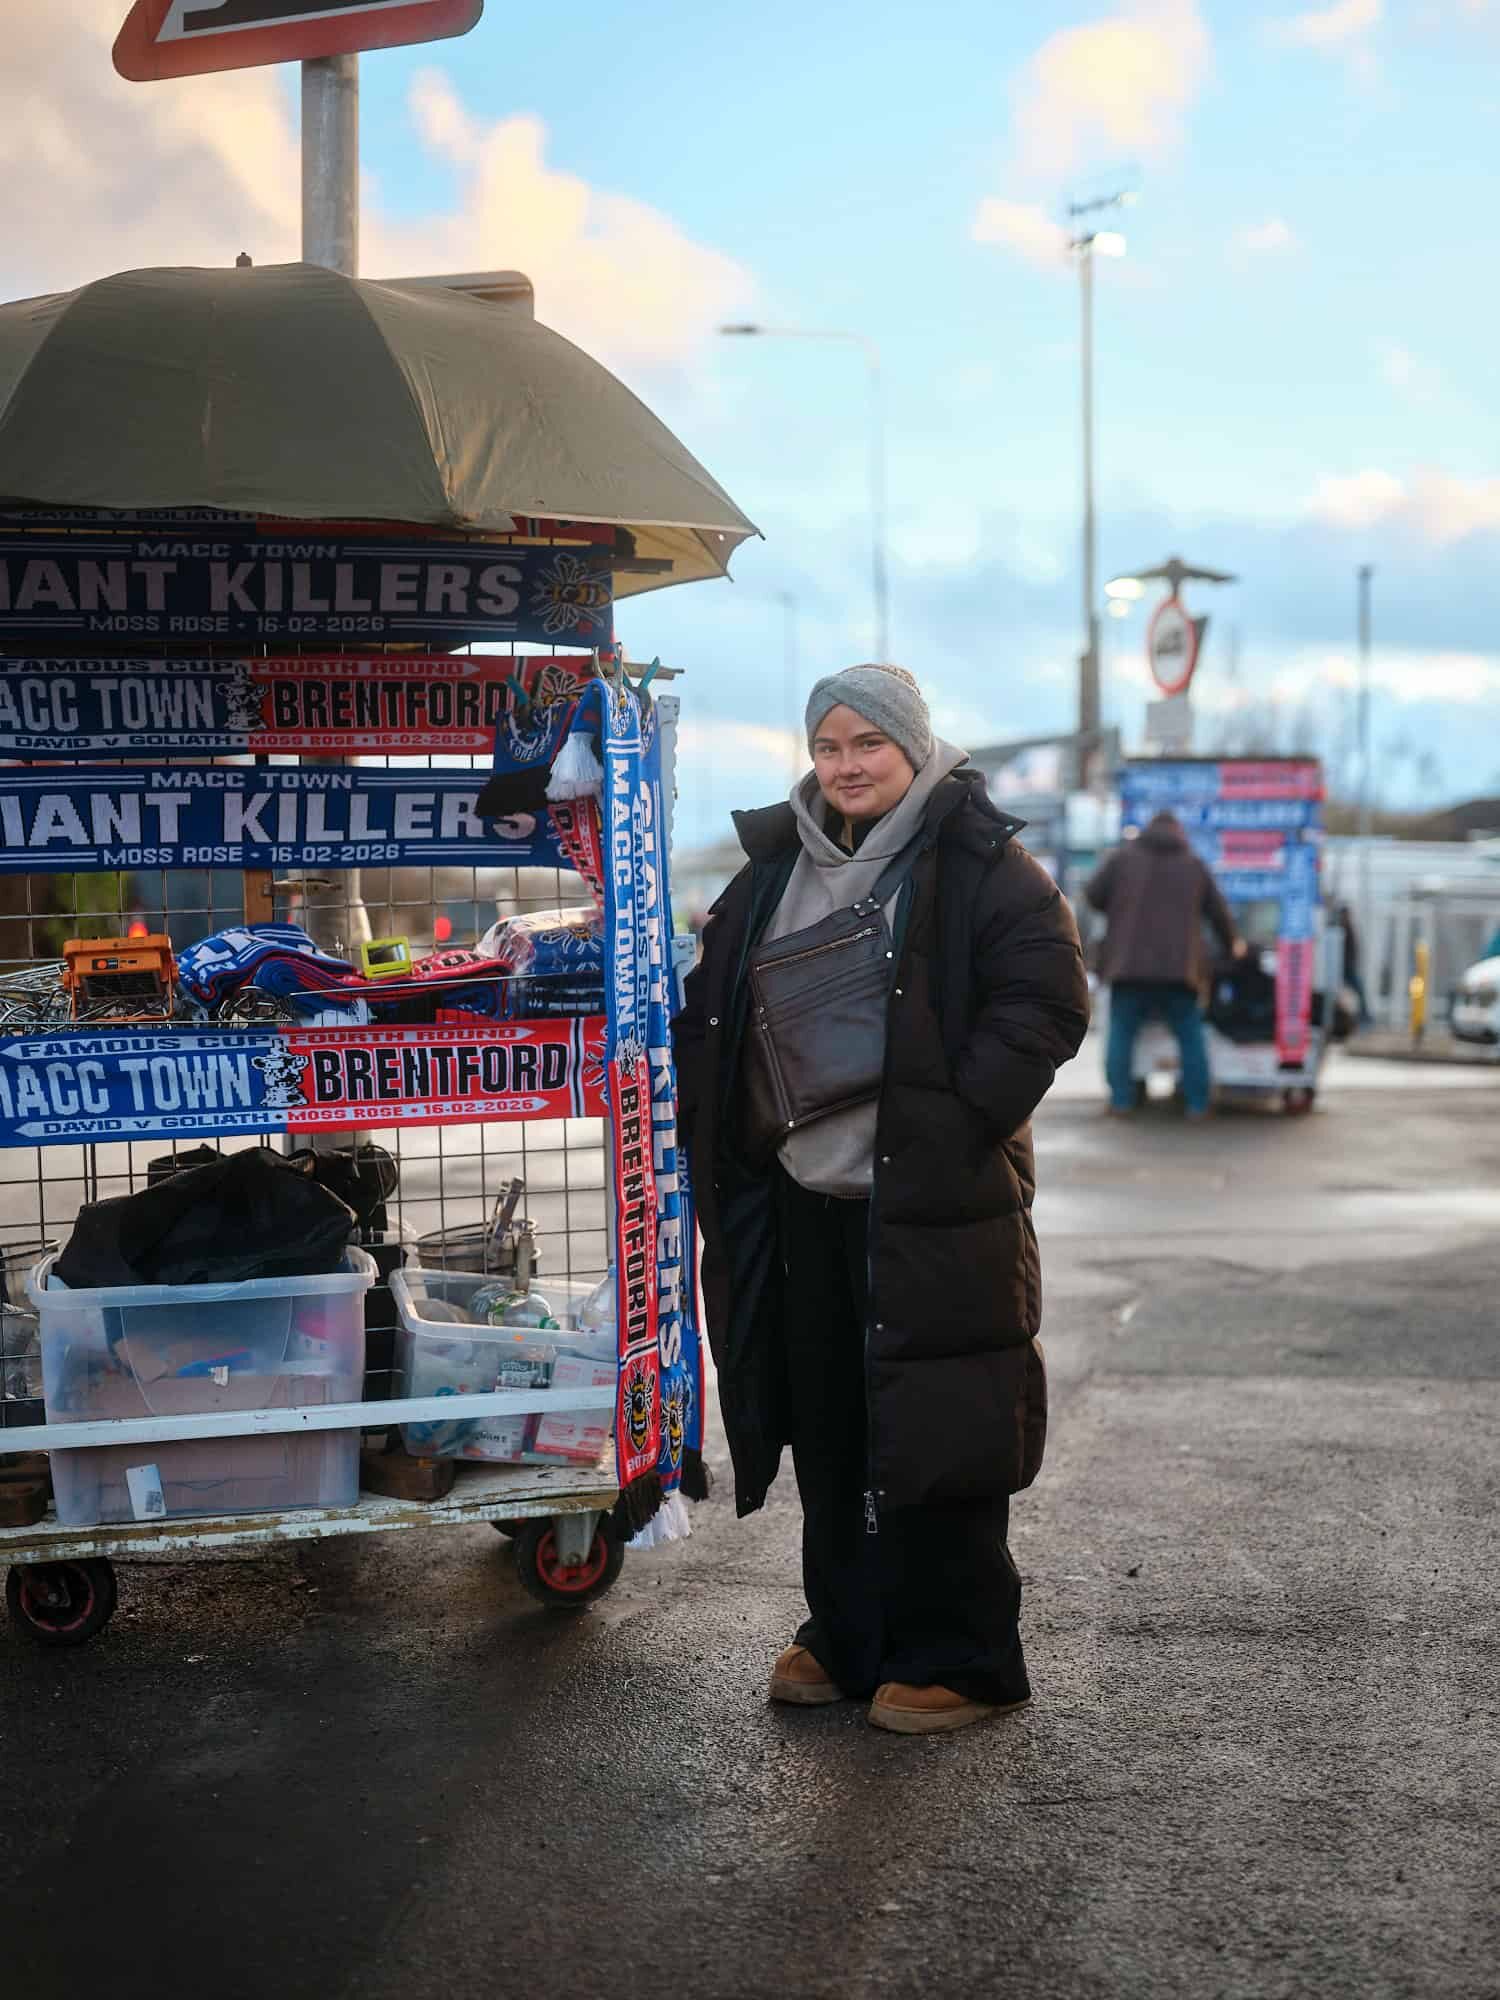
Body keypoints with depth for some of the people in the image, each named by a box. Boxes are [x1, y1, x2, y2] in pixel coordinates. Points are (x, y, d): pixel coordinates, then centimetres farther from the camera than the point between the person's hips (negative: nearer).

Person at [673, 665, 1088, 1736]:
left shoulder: (978, 861, -5)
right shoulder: (776, 864, 14)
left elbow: (1047, 1001, -11)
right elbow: (717, 1006, 22)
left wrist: (960, 1116, -18)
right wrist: (717, 1113, 7)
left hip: (930, 1199, -6)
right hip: (802, 1195, 6)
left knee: (933, 1434, -2)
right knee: (826, 1427, 13)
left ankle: (957, 1660, 10)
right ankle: (846, 1637, 26)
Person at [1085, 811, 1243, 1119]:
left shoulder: (1123, 857, 6)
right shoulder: (1194, 865, 12)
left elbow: (1093, 895, 4)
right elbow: (1218, 910, 18)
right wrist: (1232, 943, 36)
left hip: (1129, 964, -1)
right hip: (1179, 966, 1)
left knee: (1121, 1032, 7)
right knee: (1190, 1035, 10)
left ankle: (1121, 1100, 1)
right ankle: (1198, 1102, 9)